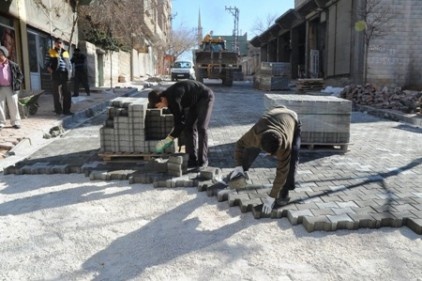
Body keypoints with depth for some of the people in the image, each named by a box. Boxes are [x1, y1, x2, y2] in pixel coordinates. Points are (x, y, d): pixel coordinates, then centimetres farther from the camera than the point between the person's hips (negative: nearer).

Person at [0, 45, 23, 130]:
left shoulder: (13, 65, 1)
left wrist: (17, 84, -5)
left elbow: (20, 75, 6)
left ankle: (15, 122, 12)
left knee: (13, 105, 3)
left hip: (11, 88, -2)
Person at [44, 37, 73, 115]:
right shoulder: (51, 52, 4)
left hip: (65, 75, 3)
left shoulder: (65, 53, 14)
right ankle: (58, 110, 10)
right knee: (56, 93, 2)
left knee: (67, 93, 2)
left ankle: (66, 110, 9)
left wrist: (69, 73, 4)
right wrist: (52, 72, -11)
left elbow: (69, 64, 18)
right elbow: (47, 64, 2)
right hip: (56, 76, -3)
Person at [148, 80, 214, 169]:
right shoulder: (169, 98, -6)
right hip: (193, 101, 9)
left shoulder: (173, 98, -33)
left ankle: (203, 160, -10)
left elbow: (180, 121, -29)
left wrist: (169, 139, -22)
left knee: (201, 128, -16)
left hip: (205, 97, -9)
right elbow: (179, 118, 1)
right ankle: (192, 158, 4)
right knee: (189, 128, 0)